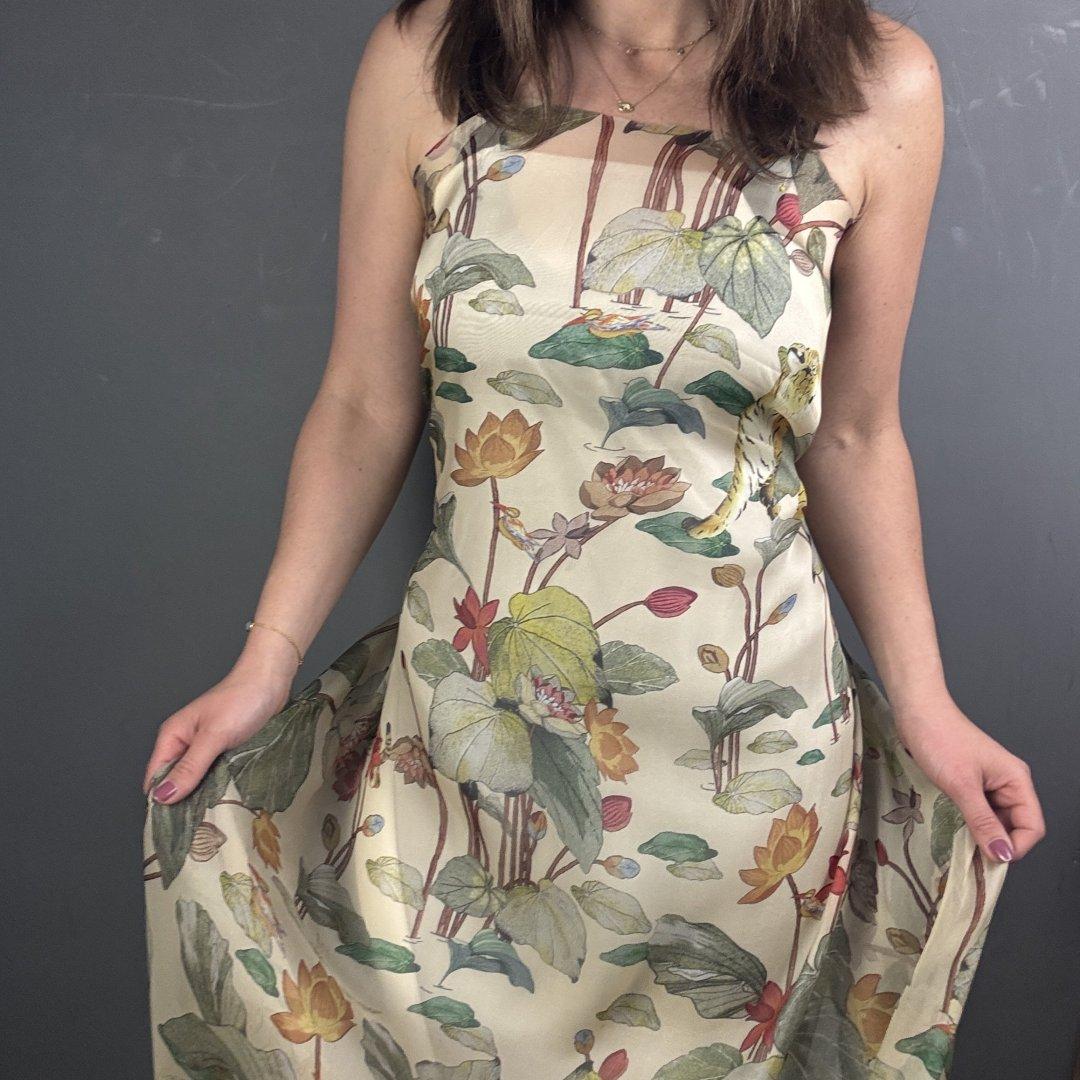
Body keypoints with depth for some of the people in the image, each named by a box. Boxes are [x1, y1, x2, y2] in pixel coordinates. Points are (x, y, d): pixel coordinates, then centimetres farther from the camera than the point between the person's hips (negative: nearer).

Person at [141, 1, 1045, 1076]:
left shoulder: (877, 89, -7)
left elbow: (851, 438, 2)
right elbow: (363, 408, -1)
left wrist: (922, 702, 3)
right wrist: (266, 662, 0)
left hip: (747, 740, 0)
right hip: (466, 714, 1)